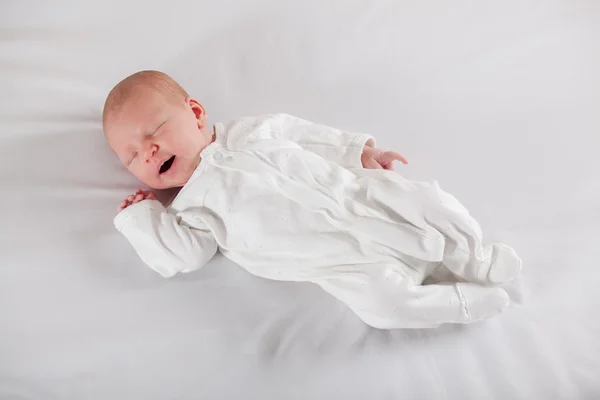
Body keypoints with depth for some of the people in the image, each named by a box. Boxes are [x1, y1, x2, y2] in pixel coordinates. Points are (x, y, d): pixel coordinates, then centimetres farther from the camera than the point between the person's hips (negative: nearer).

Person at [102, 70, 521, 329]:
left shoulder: (251, 131, 10)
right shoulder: (192, 205, 8)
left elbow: (307, 135, 17)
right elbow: (184, 256, -4)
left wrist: (360, 150, 15)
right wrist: (139, 217, 0)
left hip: (362, 196, 3)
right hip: (344, 261, -3)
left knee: (431, 201, -8)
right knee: (381, 300, -25)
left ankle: (475, 261, 17)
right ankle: (464, 301, -1)